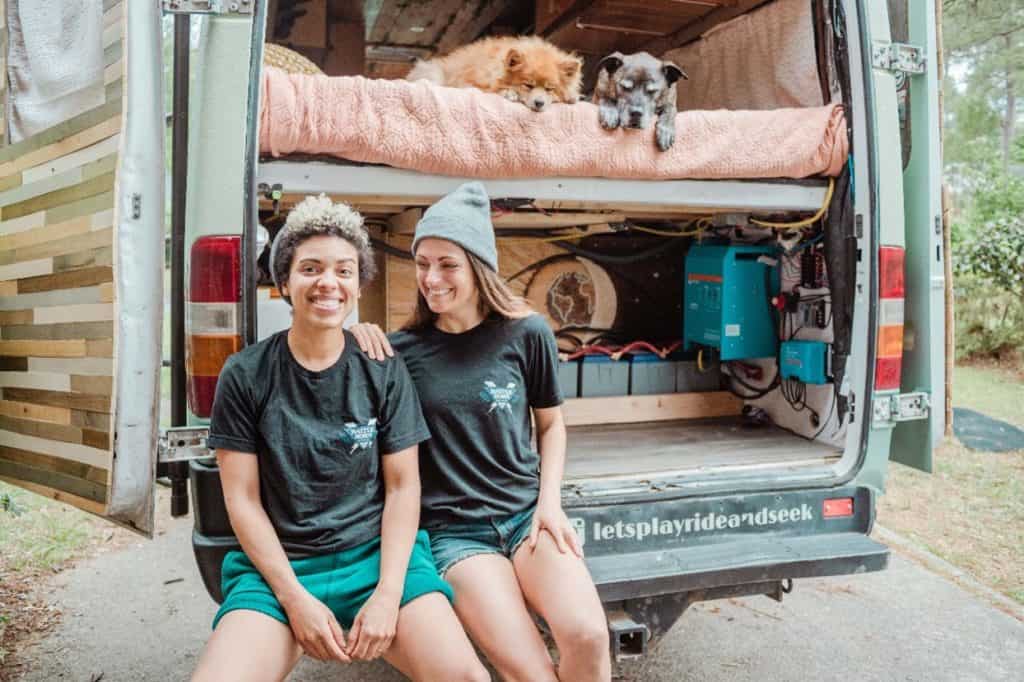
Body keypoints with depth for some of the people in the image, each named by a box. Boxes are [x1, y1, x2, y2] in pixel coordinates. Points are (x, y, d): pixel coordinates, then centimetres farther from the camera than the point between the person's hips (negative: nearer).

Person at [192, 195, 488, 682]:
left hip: (378, 552, 0)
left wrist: (388, 594, -11)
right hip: (279, 565, 1)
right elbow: (243, 499, -1)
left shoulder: (384, 370, 1)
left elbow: (403, 485, 1)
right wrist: (295, 598, -11)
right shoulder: (245, 374, 0)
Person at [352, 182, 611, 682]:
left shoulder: (526, 333, 0)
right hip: (454, 528, -1)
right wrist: (350, 343, -8)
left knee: (587, 636, -24)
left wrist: (550, 503, 0)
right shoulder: (402, 350, -1)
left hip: (527, 513, 1)